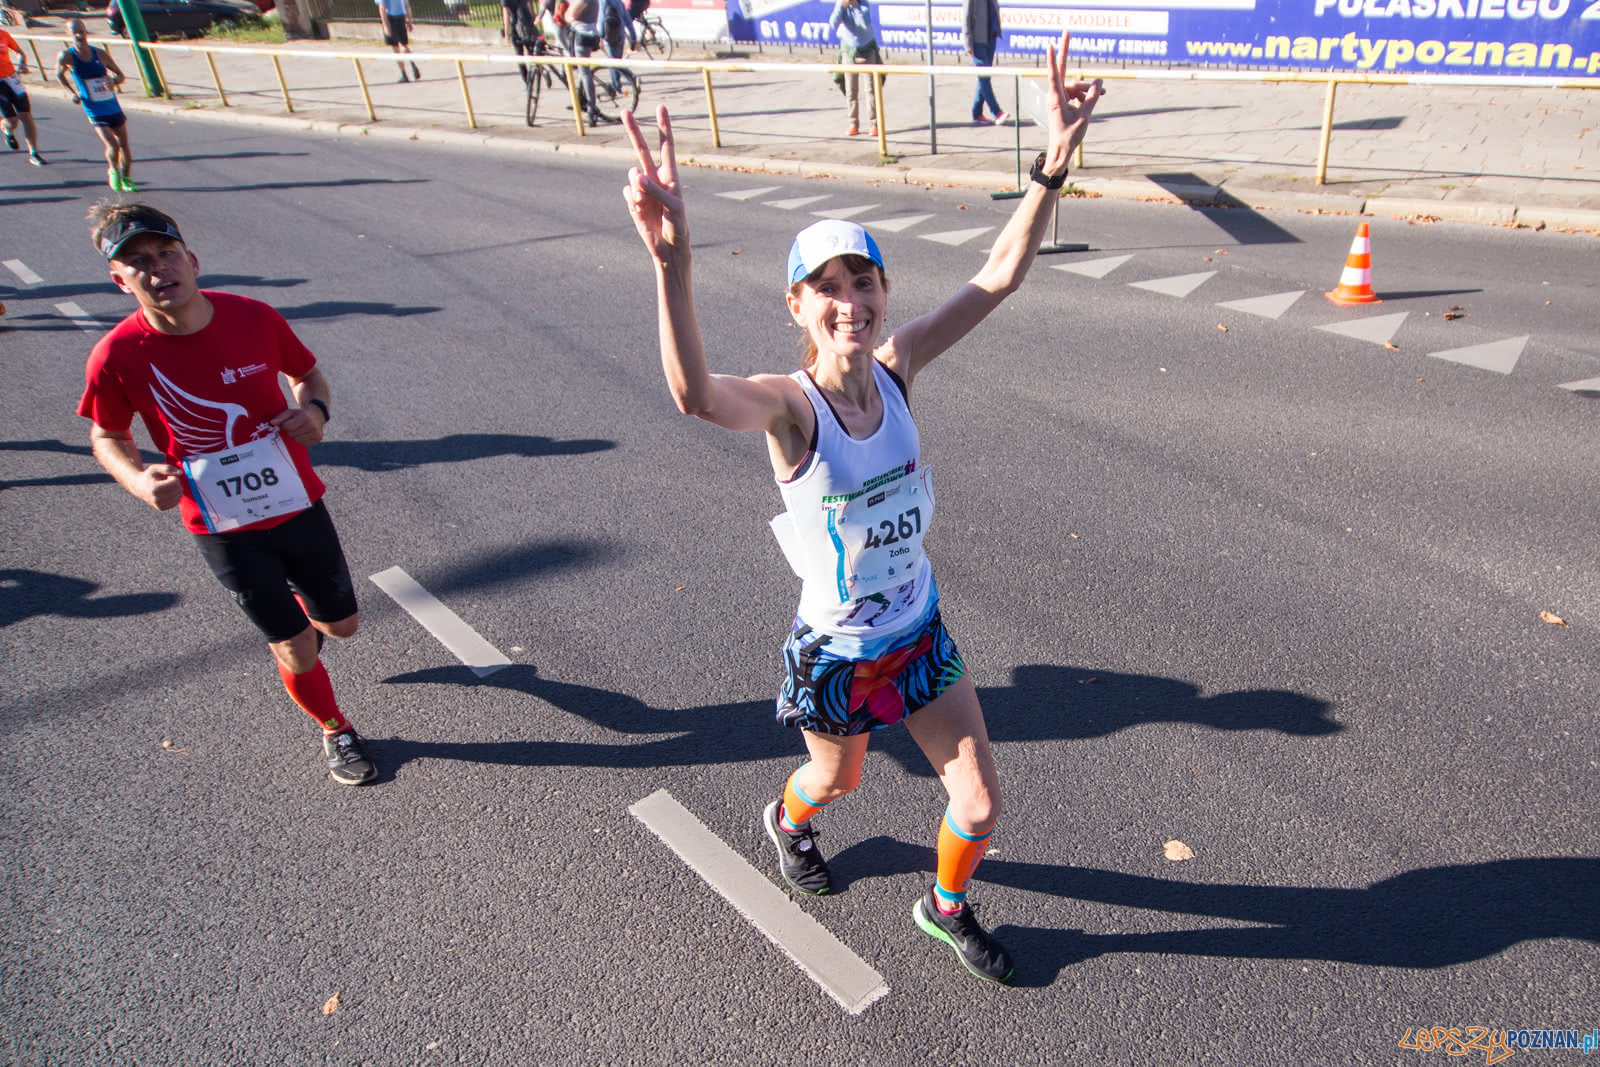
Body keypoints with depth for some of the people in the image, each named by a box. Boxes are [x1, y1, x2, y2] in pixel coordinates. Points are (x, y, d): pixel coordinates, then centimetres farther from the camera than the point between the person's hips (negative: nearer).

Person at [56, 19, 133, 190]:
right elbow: (59, 74, 11)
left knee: (124, 144, 9)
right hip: (95, 112, -3)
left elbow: (120, 75, 8)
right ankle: (113, 171, 11)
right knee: (112, 145, -18)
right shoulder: (67, 56, -6)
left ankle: (126, 178, 27)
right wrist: (71, 93, -2)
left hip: (114, 107, 3)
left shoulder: (100, 54, -1)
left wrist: (113, 81, -13)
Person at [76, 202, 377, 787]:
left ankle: (295, 604, 54)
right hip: (224, 531, -2)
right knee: (298, 652, 3)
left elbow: (308, 374, 8)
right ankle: (335, 731, 33)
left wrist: (314, 409, -15)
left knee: (341, 624, 16)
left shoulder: (254, 318, -11)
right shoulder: (117, 356, -15)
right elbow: (107, 436, 2)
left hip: (299, 504, 2)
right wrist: (140, 480, -19)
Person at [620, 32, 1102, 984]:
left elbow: (1000, 276, -13)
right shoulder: (788, 405, -26)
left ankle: (947, 909, 47)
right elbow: (695, 396, -49)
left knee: (981, 805, 12)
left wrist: (1053, 164, -25)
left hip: (921, 634, 4)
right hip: (837, 655, -4)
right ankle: (788, 822, 65)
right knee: (837, 780, 26)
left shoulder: (898, 367, -12)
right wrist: (672, 258, -63)